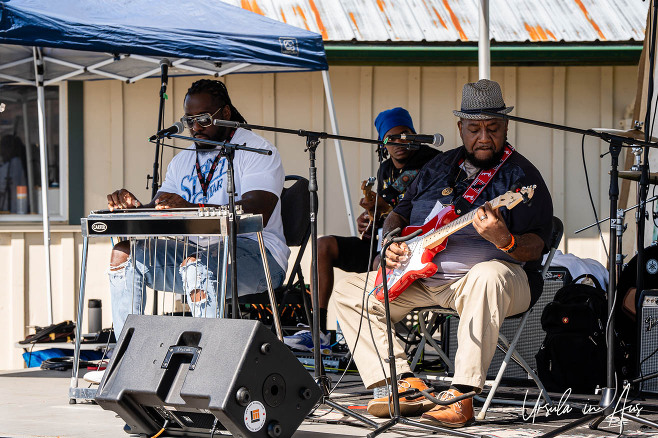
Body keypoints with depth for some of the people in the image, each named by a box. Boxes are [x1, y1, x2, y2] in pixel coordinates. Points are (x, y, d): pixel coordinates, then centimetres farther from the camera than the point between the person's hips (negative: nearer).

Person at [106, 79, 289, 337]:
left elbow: (258, 213, -22)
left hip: (254, 251, -7)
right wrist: (133, 207, -13)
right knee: (125, 254, -10)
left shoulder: (256, 150, -4)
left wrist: (191, 207, -34)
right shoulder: (182, 161, 19)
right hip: (197, 250, 7)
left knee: (197, 264, -37)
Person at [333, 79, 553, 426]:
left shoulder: (521, 176, -4)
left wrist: (504, 240, -38)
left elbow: (535, 247, -15)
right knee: (348, 293, -1)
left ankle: (461, 397, -44)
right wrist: (392, 243, 2)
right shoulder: (440, 166, 15)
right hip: (422, 277, 7)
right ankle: (403, 385, -13)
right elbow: (399, 213, 25)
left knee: (488, 276, -42)